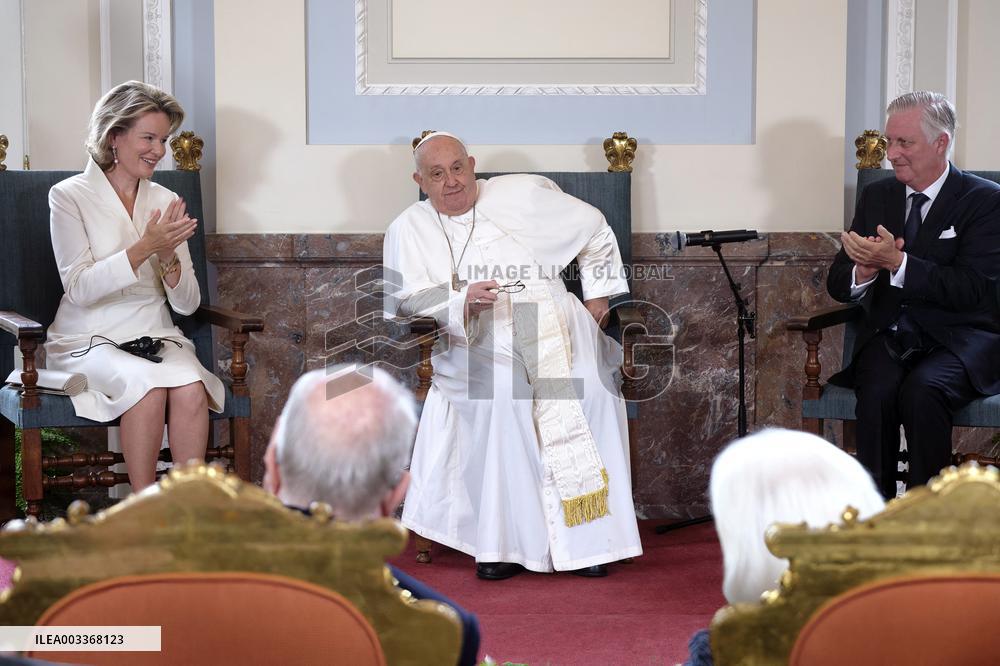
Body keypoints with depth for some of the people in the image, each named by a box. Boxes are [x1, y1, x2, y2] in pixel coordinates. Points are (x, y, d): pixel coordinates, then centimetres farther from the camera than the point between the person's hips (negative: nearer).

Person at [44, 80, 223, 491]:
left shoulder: (165, 202, 9)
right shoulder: (70, 196, -2)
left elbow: (187, 304, 6)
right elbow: (79, 288, -13)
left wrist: (169, 257, -14)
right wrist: (144, 248, -21)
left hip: (156, 337, 3)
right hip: (89, 341, -3)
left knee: (191, 389, -29)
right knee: (149, 386, -33)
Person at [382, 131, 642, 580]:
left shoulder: (523, 195, 11)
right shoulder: (409, 229, 10)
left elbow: (594, 228, 20)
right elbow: (402, 298, -2)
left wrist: (597, 291, 13)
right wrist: (462, 300, -18)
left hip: (553, 321, 1)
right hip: (475, 341, -1)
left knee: (589, 388, -26)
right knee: (502, 393, -33)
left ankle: (587, 535, -18)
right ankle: (503, 539, -24)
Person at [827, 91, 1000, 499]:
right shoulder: (877, 197, 14)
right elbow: (837, 285, 11)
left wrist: (896, 262, -24)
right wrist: (864, 271, -13)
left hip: (958, 339, -3)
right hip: (889, 337, 3)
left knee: (921, 390, -35)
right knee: (877, 391, -30)